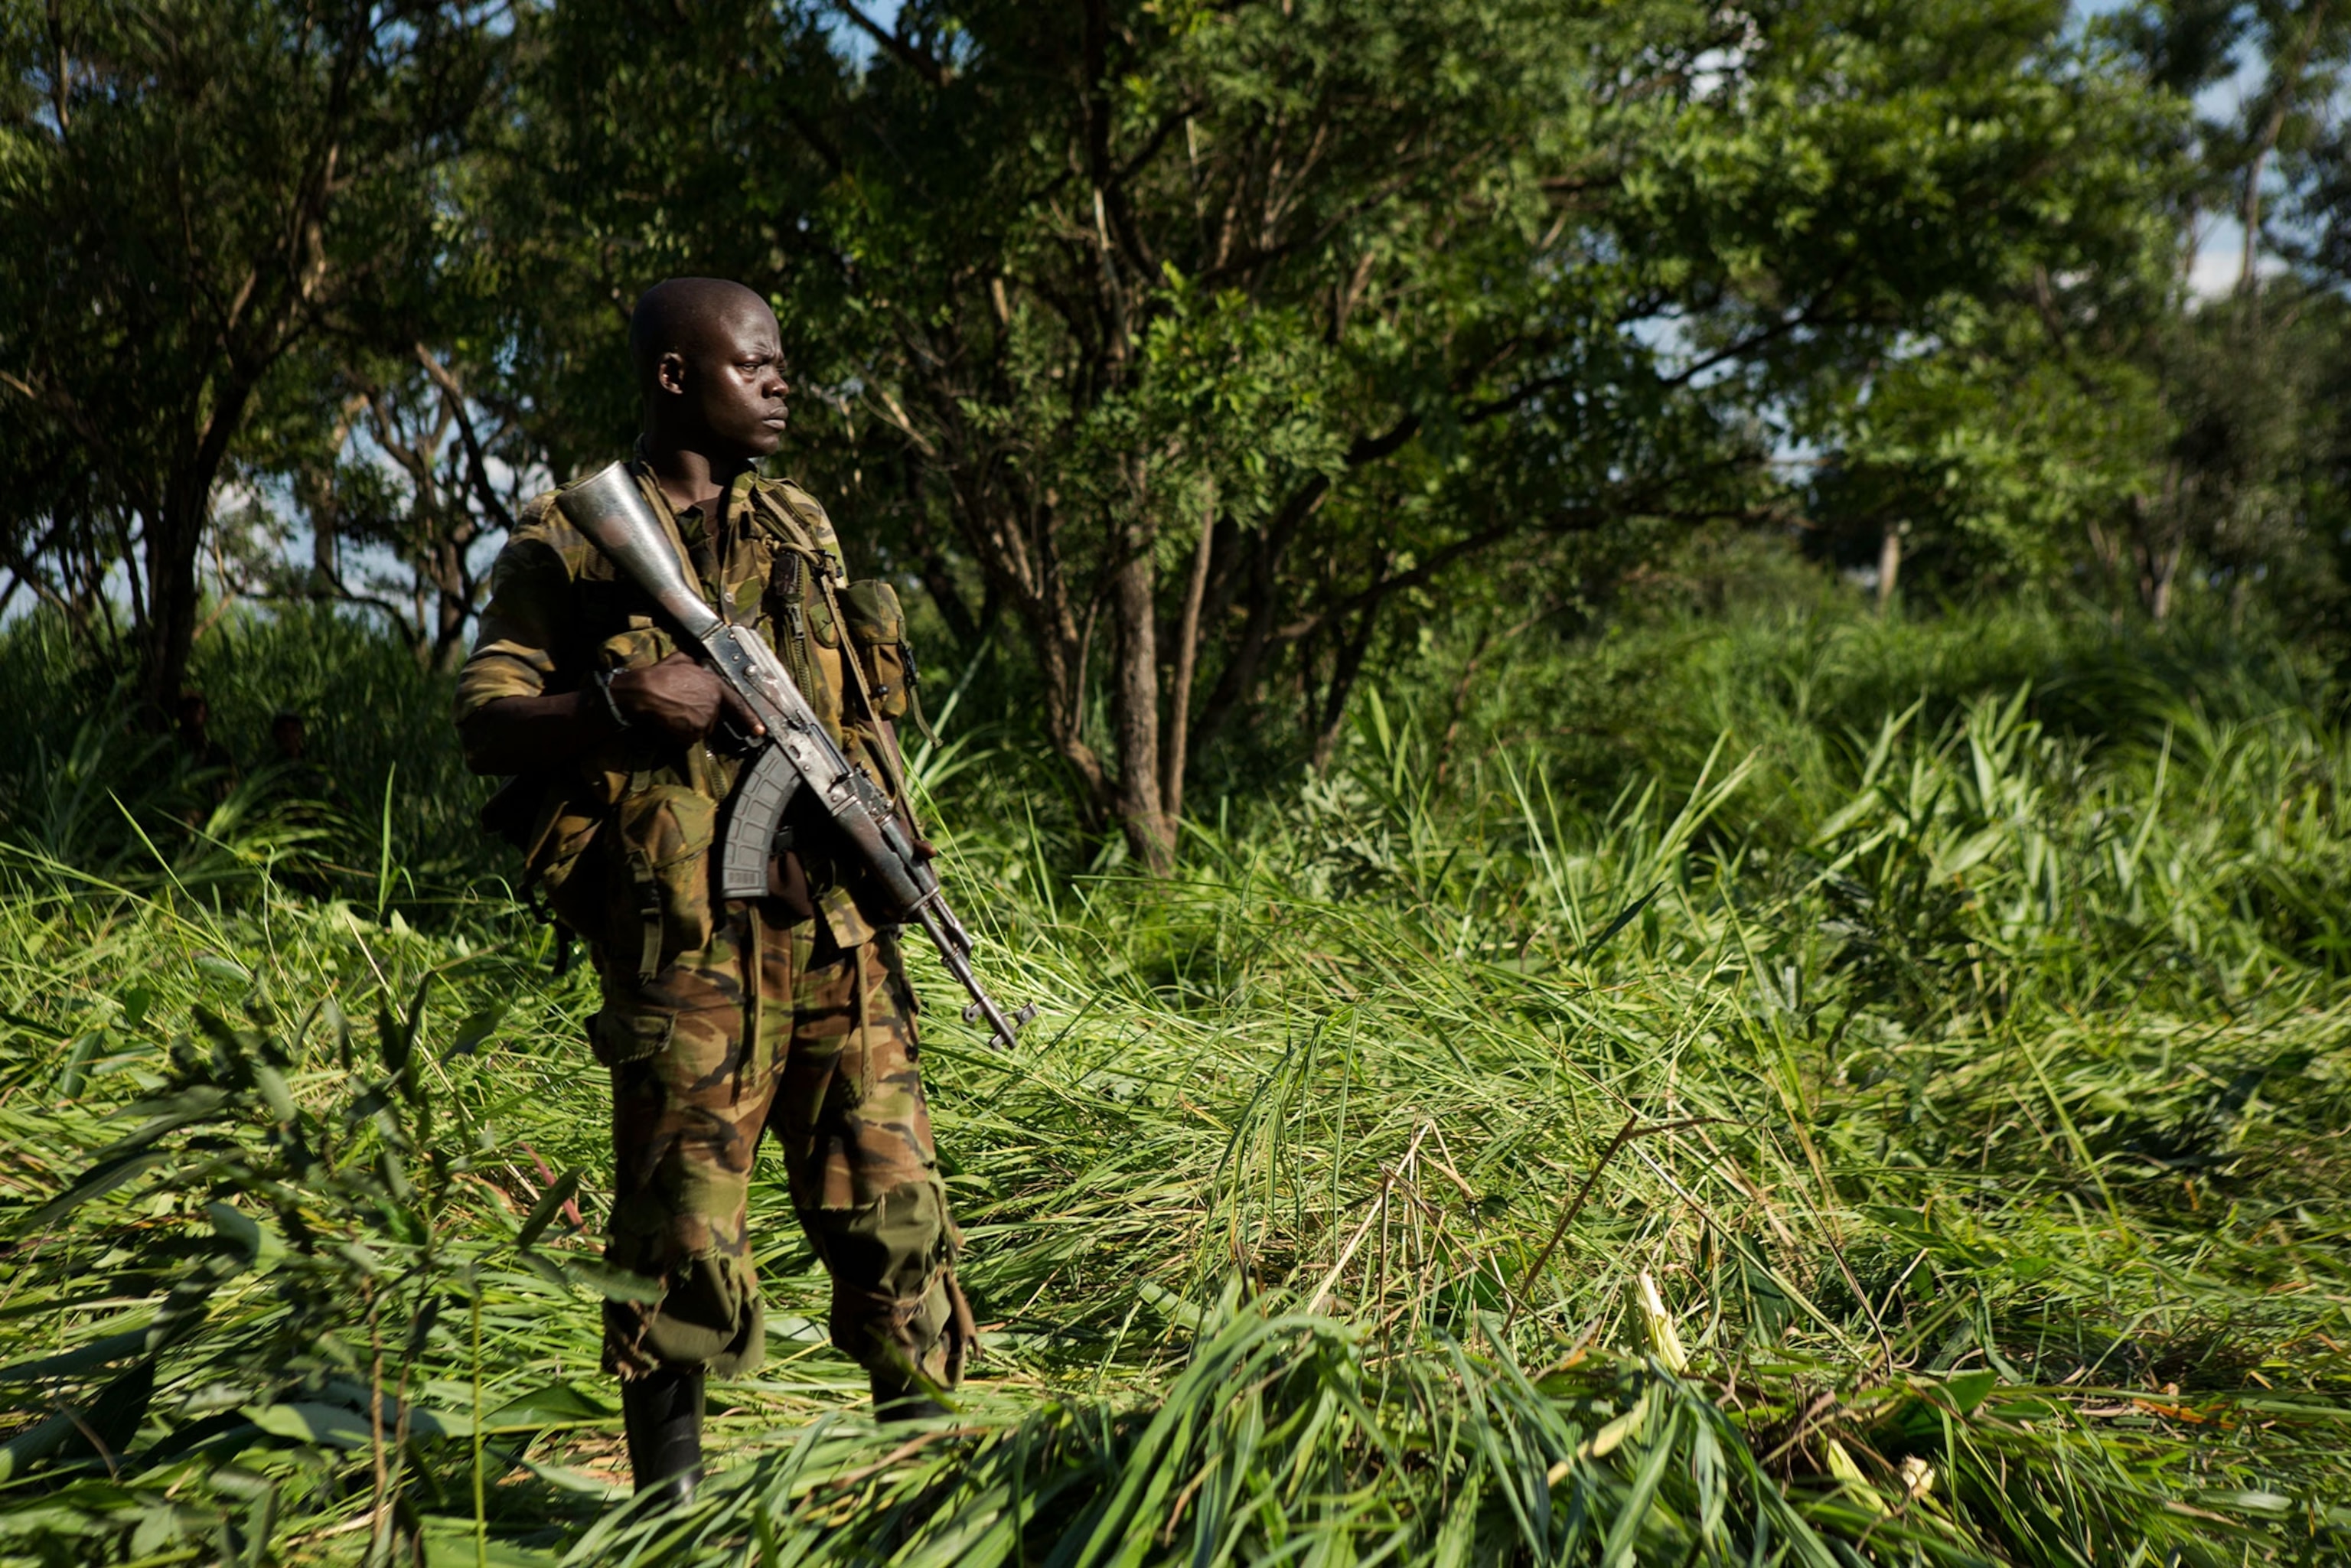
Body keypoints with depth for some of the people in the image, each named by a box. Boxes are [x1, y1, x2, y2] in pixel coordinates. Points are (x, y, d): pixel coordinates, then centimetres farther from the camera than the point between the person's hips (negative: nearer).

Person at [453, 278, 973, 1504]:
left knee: (893, 1202, 6)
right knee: (681, 1232, 1)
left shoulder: (802, 526, 16)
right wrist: (622, 701, -19)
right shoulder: (568, 544, 1)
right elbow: (484, 726, -3)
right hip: (685, 942, -4)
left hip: (838, 930, 4)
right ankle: (671, 1503, 17)